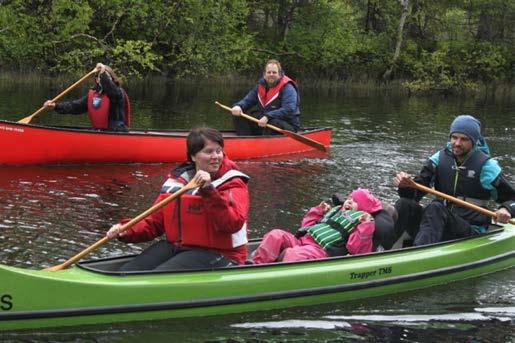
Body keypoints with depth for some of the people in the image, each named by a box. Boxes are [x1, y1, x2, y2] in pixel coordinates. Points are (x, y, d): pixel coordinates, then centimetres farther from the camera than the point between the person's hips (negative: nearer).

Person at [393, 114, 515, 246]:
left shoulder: (485, 166, -1)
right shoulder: (440, 158, 8)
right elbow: (415, 194, 2)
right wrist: (405, 185, -21)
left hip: (471, 232, -4)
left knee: (435, 208, -34)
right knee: (404, 205, -21)